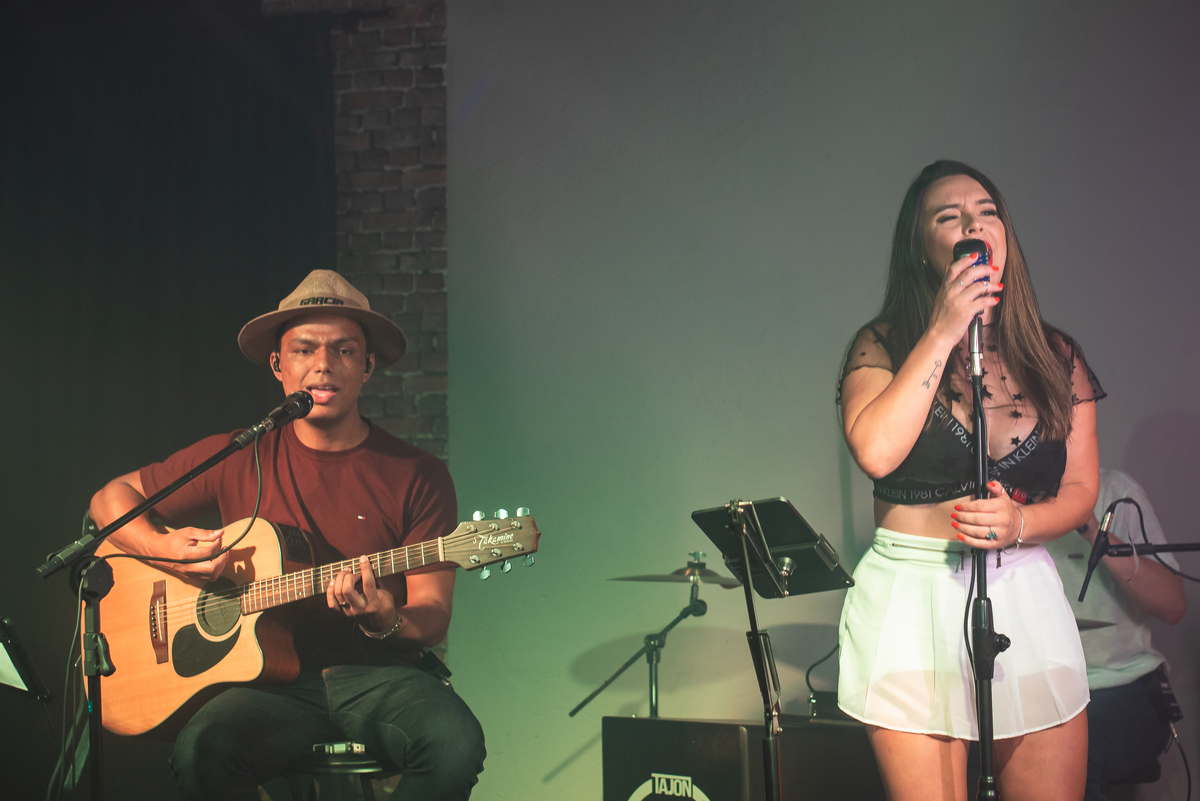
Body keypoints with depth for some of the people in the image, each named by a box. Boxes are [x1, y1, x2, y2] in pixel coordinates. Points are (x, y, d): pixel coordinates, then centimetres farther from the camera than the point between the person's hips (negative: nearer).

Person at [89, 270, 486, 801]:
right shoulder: (238, 459, 7)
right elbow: (111, 498, 17)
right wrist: (163, 549, -3)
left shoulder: (418, 475, 3)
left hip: (380, 676, 0)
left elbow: (434, 617, 1)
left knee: (455, 743, -31)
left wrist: (386, 622, -22)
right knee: (201, 747, -32)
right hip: (272, 681, 1)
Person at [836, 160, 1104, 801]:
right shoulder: (883, 347, -2)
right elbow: (875, 452, -21)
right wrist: (943, 334, -16)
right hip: (912, 601, -3)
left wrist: (1019, 523, -14)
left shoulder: (1057, 357, 7)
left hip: (1027, 598, 3)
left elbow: (1080, 490, 8)